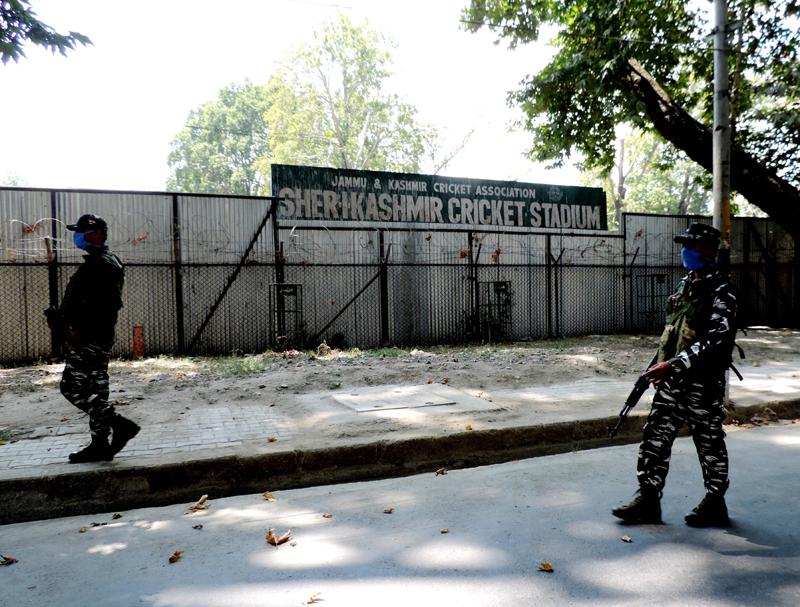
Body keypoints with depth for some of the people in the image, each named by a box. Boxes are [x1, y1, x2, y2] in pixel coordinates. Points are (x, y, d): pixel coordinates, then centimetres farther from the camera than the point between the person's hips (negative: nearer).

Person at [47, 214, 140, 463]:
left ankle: (120, 424, -9)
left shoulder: (102, 264, -14)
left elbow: (106, 305, -24)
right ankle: (100, 445, 17)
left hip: (91, 338, -11)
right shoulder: (96, 262, 20)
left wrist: (82, 331, -25)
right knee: (95, 390, 11)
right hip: (94, 338, 11)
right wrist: (60, 318, 18)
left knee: (72, 387, -9)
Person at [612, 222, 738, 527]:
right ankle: (648, 501, 16)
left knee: (709, 443, 8)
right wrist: (661, 366, 16)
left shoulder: (720, 291, -13)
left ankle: (715, 505, 27)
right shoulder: (685, 285, 12)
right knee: (655, 435, 6)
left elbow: (718, 339, -25)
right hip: (673, 379, 7)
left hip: (704, 382, -7)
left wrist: (674, 364, -28)